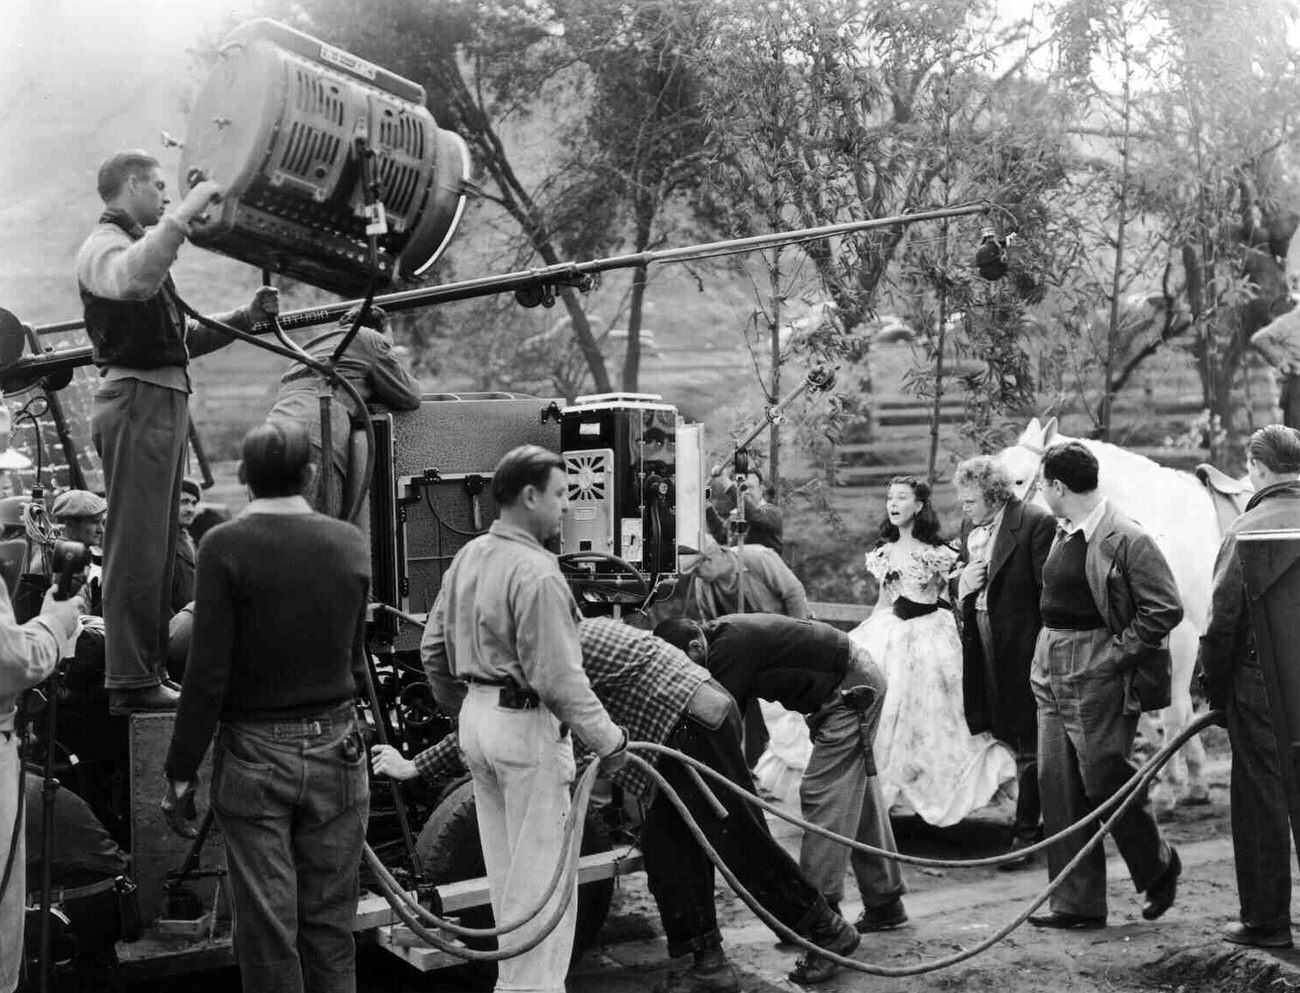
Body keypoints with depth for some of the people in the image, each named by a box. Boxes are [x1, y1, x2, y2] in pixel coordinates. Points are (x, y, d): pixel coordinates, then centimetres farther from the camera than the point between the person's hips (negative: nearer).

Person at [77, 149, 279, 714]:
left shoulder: (140, 243, 25)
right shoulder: (105, 246, -6)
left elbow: (180, 338, 26)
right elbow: (134, 280, -32)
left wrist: (247, 318, 16)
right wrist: (185, 214, -28)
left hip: (164, 401, 10)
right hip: (137, 399, -10)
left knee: (159, 546, 13)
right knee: (136, 546, -10)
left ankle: (150, 672, 20)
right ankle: (131, 683, -8)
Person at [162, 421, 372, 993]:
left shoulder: (226, 547, -11)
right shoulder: (350, 544, 0)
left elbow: (207, 676, -13)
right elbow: (356, 660, 8)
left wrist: (180, 774, -5)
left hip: (253, 757, -3)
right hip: (336, 749, 3)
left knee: (267, 933, 5)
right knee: (330, 926, 13)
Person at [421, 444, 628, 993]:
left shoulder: (468, 557, 7)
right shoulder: (536, 573, -21)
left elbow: (433, 646, 15)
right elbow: (557, 677, -23)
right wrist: (607, 739, -15)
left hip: (476, 717, 9)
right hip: (526, 725, -9)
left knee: (505, 866, 19)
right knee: (541, 872, 1)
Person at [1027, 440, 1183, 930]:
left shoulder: (1128, 540, -15)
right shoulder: (1063, 535, 10)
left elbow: (1166, 610, -15)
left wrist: (1116, 653, -15)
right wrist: (1047, 657, 13)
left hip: (1099, 680, -8)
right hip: (1053, 678, 8)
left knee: (1107, 782, -1)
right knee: (1058, 788, 7)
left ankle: (1159, 868, 26)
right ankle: (1077, 903, 14)